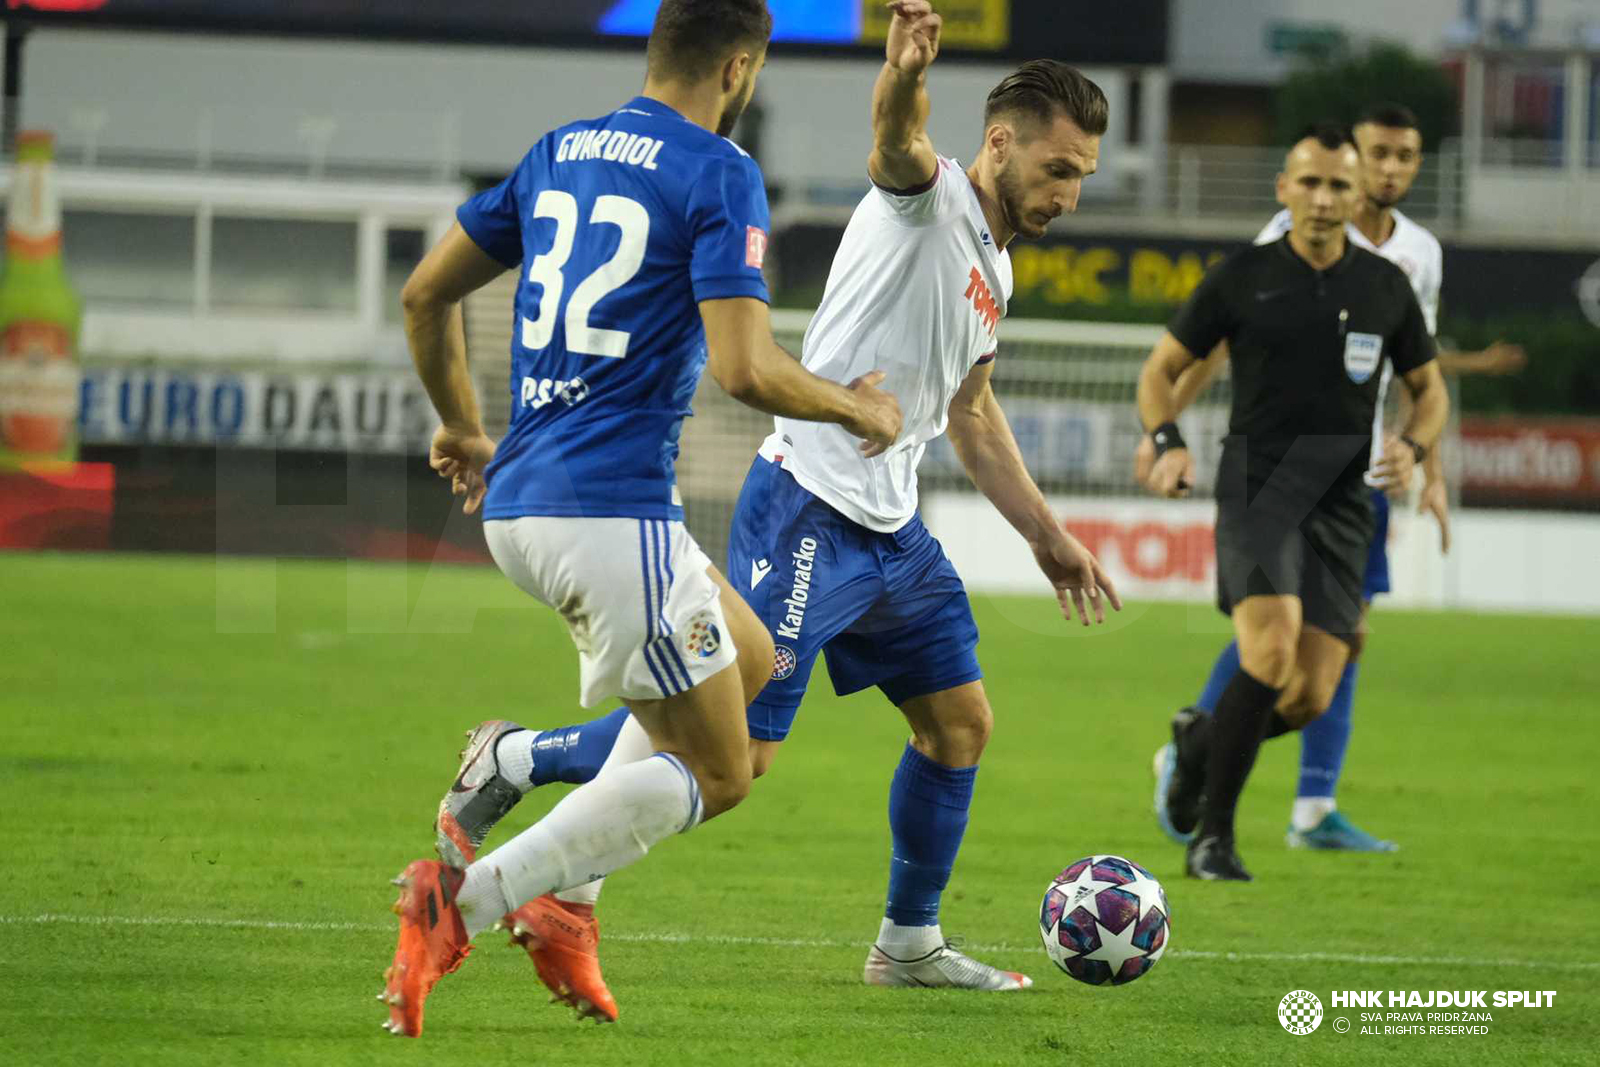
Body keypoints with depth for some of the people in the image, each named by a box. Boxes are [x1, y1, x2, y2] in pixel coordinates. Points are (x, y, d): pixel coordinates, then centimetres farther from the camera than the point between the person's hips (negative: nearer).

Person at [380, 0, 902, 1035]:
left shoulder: (559, 153, 14)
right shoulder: (718, 175, -8)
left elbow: (426, 294, 19)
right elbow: (745, 367, -18)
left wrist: (462, 427, 33)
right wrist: (857, 408, 1)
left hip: (517, 506, 8)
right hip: (615, 512, -8)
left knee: (749, 660, 25)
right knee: (716, 774, 3)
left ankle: (558, 892, 13)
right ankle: (466, 899, -13)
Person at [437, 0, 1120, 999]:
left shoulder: (994, 269, 18)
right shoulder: (927, 198, -9)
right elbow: (897, 142, -34)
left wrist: (1047, 534, 30)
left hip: (892, 531, 9)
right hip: (808, 513, -9)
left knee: (961, 722, 9)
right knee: (736, 748, -12)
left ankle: (910, 943, 22)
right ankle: (520, 760, 4)